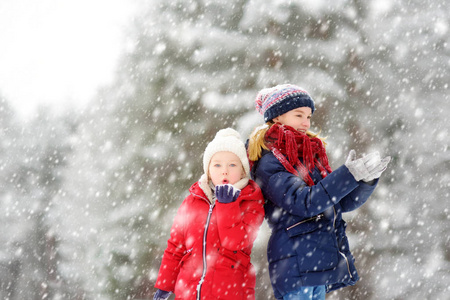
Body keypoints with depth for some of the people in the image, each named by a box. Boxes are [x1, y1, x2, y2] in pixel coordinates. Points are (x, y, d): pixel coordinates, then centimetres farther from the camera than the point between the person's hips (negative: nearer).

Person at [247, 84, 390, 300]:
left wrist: (368, 179, -3)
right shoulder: (269, 163, -8)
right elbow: (304, 202, -21)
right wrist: (349, 174, -25)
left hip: (320, 262, 8)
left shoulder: (311, 155, 17)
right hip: (296, 264, -8)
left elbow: (344, 202, 15)